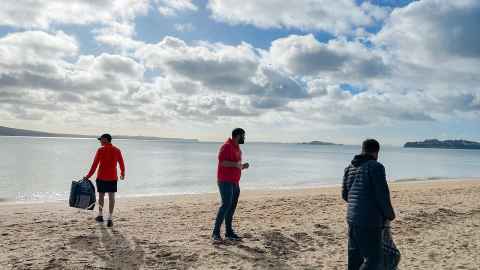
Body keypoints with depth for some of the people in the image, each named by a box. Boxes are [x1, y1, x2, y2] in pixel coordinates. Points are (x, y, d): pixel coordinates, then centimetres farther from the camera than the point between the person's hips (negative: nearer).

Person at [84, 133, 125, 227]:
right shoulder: (117, 150, 0)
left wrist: (88, 176, -1)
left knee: (101, 195, 15)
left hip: (101, 177, -1)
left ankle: (100, 216, 28)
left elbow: (95, 165, -8)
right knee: (111, 197, 2)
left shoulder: (100, 150, -7)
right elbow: (121, 163, 6)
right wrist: (122, 173, 23)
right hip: (113, 177, 1)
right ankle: (109, 219, -2)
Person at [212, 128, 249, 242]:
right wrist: (235, 164, -22)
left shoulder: (237, 148, 18)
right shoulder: (226, 146, -12)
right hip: (225, 181, -9)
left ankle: (229, 232, 15)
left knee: (232, 206, 9)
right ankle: (216, 233, -11)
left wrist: (242, 166, 10)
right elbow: (221, 162, -22)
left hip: (234, 182, 10)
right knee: (226, 205, -15)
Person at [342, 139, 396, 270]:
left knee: (355, 256, 17)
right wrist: (389, 216, 3)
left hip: (352, 218, 8)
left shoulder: (350, 168, 12)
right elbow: (383, 195, -12)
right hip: (369, 221, -8)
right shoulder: (375, 167, -10)